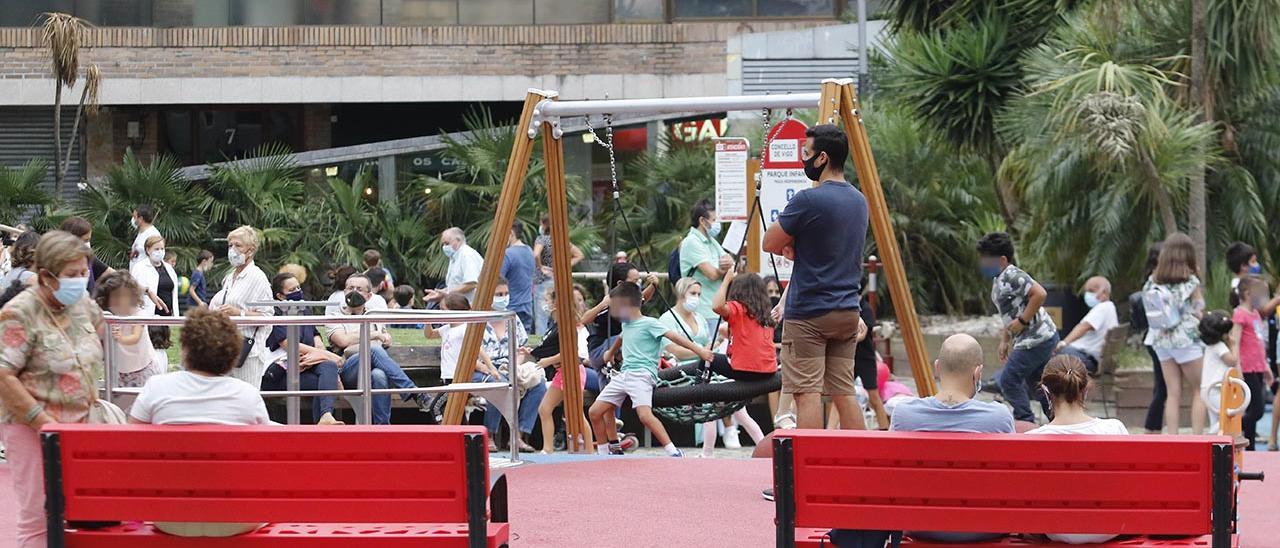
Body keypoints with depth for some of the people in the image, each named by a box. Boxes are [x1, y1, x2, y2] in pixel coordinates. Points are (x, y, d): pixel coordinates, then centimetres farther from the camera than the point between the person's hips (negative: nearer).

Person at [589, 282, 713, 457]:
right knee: (595, 412, 7)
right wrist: (610, 352, 65)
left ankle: (674, 453, -27)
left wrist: (698, 350, -24)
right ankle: (613, 451, 20)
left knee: (645, 415, -30)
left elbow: (674, 336, -13)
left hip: (642, 375, -9)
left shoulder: (649, 324, -4)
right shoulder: (626, 325, 22)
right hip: (623, 375, 9)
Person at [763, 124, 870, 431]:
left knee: (807, 393, -6)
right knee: (844, 392, 9)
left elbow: (771, 244, -7)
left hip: (809, 314, -7)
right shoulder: (859, 201, 11)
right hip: (847, 312, 7)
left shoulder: (808, 200, -14)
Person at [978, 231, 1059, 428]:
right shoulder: (999, 279, 14)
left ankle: (1025, 422, 2)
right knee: (1036, 383, 17)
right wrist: (1005, 340, 21)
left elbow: (1039, 294, -29)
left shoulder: (1012, 276, -18)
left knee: (1009, 380, -5)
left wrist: (1022, 321, -23)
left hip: (1036, 339, -10)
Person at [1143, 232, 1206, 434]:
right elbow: (1198, 311, -5)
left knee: (1173, 394, 8)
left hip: (1161, 340, 5)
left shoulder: (1153, 281, 3)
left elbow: (1151, 309, 7)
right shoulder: (1190, 281, -10)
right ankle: (1196, 438, 0)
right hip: (1186, 340, -5)